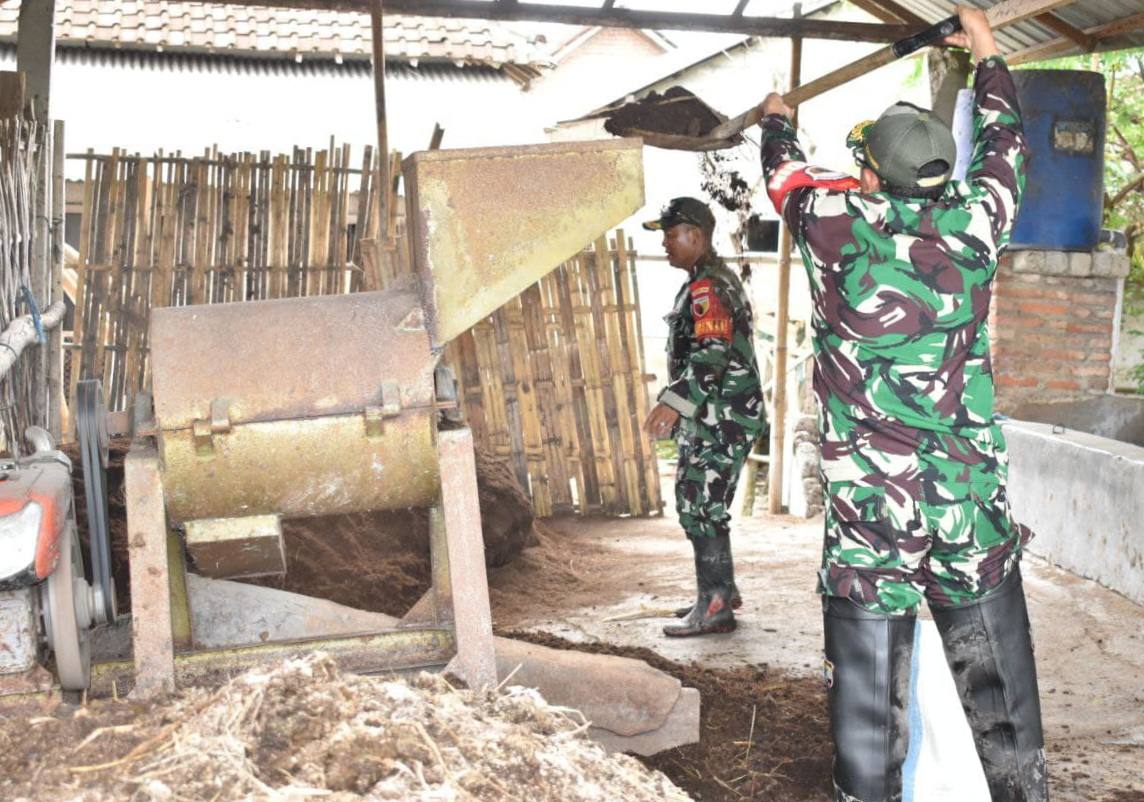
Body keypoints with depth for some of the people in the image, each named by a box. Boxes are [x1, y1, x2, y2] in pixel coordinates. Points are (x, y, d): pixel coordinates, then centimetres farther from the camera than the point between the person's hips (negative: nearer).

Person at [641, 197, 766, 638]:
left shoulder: (706, 288, -16)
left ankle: (714, 609, -4)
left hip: (720, 420, -11)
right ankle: (722, 591, 27)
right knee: (701, 506, 17)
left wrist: (673, 402, -34)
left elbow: (711, 354, -28)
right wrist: (680, 408, 28)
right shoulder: (719, 279, 18)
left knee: (700, 509, -8)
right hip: (714, 418, 11)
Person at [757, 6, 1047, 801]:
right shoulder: (973, 226, 0)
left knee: (869, 689, 6)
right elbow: (1006, 149, 21)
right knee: (997, 676, 12)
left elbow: (788, 175, 16)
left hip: (870, 511, -2)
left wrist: (777, 119, 38)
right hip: (973, 501, 2)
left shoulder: (838, 227, -6)